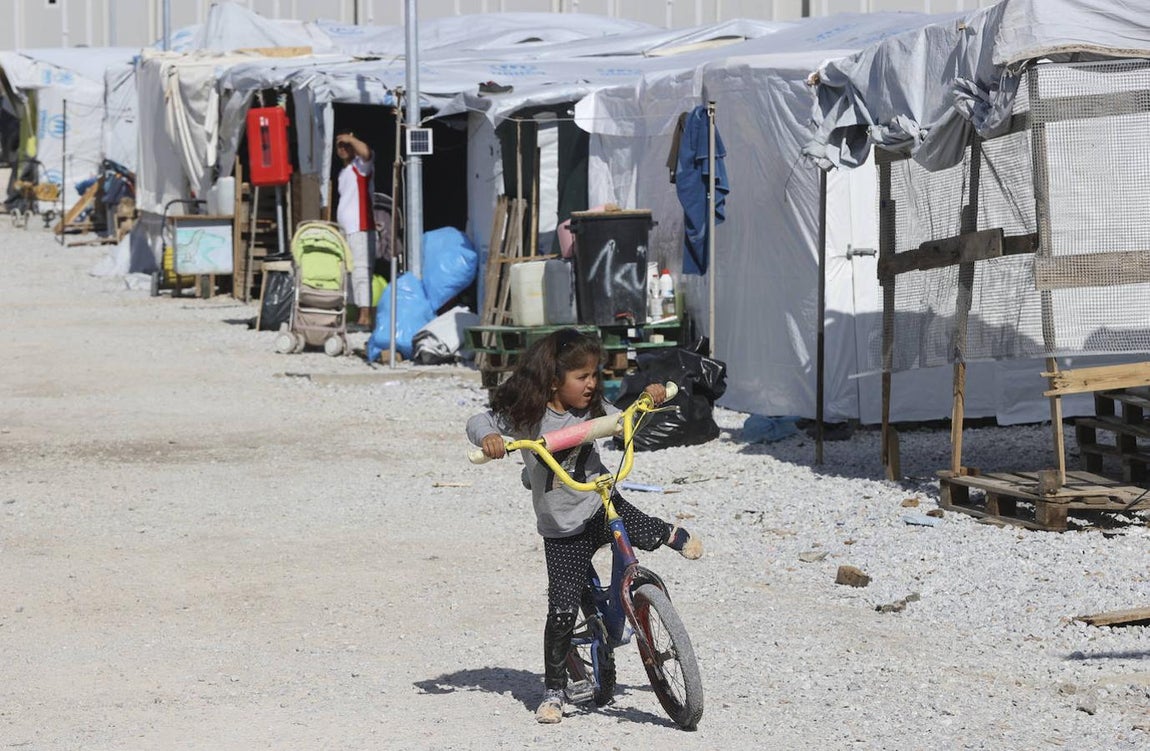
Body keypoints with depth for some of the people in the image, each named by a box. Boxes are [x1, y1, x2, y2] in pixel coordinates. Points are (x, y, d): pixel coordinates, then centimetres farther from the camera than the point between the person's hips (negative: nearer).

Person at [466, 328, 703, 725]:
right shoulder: (526, 415, -13)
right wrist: (488, 438, -36)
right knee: (563, 610, -8)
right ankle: (553, 691, 8)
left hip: (603, 506, 3)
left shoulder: (591, 408, -2)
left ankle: (671, 534, 20)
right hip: (563, 531, -3)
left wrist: (648, 398, -2)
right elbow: (479, 422, -13)